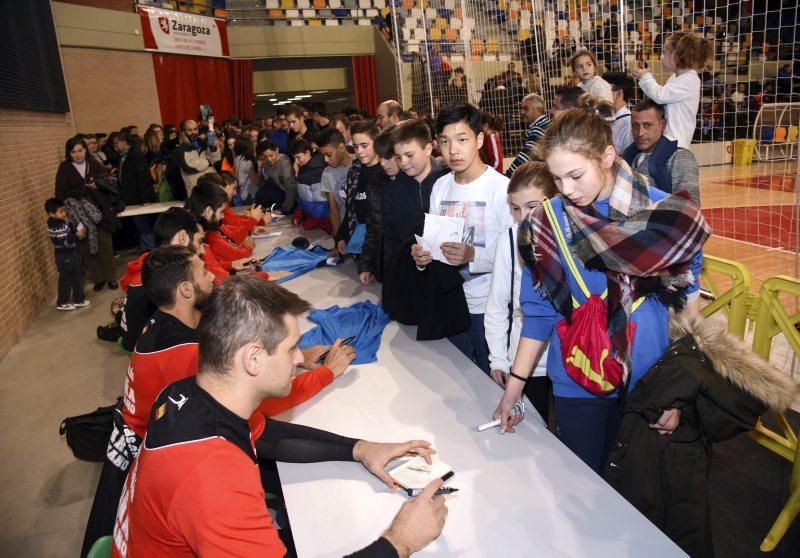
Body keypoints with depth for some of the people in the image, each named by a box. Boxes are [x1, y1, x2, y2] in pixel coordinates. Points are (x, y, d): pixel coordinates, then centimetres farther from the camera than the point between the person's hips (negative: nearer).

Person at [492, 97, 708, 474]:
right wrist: (515, 383, -3)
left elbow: (684, 308, -2)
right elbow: (539, 311, -1)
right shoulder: (547, 223, -8)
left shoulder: (667, 216, -10)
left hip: (647, 382, 0)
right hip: (576, 384, 0)